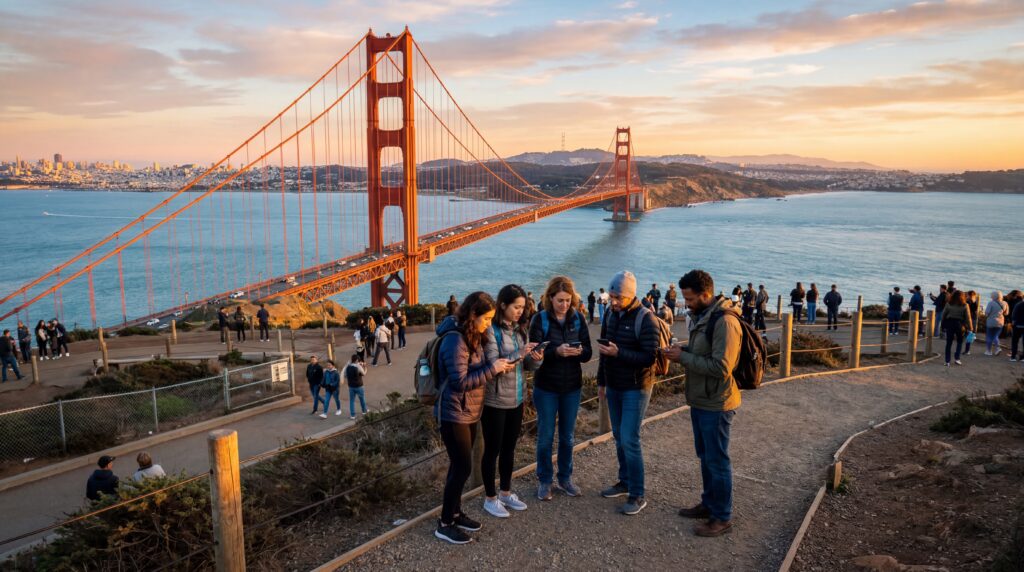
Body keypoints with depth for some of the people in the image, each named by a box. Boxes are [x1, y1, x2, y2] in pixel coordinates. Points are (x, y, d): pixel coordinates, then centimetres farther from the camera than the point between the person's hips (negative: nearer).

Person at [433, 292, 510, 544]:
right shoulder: (455, 339, -22)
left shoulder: (472, 336, 8)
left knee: (459, 466, 17)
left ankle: (455, 512, 30)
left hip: (470, 412, 9)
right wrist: (493, 368, -21)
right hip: (454, 414, -9)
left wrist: (498, 367, -2)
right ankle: (445, 524, 9)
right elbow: (460, 381, -25)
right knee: (463, 467, -4)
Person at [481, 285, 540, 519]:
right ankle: (490, 498, 22)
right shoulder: (491, 330, -15)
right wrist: (518, 355, -28)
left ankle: (505, 492, 34)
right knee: (493, 449, 7)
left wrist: (536, 359, -12)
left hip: (517, 399, 7)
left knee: (509, 447, 18)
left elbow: (526, 365, 9)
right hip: (495, 401, -7)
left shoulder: (520, 329, 5)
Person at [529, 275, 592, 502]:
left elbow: (588, 354, -1)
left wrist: (580, 351, -24)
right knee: (545, 436, 7)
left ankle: (565, 478, 30)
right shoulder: (540, 319, -8)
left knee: (568, 436, 14)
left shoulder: (577, 319, 0)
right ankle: (544, 480, 22)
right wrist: (557, 351, -31)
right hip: (546, 387, -3)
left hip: (572, 387, 3)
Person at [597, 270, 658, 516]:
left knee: (629, 439, -9)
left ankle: (638, 495, 1)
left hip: (636, 388, -7)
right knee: (619, 437, 14)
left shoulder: (645, 319, -16)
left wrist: (618, 353, -29)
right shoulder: (610, 316, 5)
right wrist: (601, 381, 18)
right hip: (614, 387, 7)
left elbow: (650, 357, -21)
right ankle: (625, 482, 29)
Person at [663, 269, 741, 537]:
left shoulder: (724, 322, -23)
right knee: (705, 456, 20)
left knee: (717, 460, 3)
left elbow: (721, 367, -28)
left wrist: (683, 357, -21)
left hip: (716, 405, -9)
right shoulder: (701, 317, 8)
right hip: (700, 401, 9)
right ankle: (709, 504, 36)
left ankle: (722, 517, 16)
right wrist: (681, 351, -1)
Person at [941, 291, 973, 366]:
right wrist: (970, 328, 1)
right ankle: (957, 358, 10)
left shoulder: (948, 304, 0)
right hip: (959, 324, -1)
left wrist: (943, 325, 9)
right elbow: (968, 317, -4)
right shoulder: (964, 305, -4)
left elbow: (943, 315, 2)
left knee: (949, 343, 5)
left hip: (949, 323, 1)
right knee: (960, 342, 19)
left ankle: (947, 361, 3)